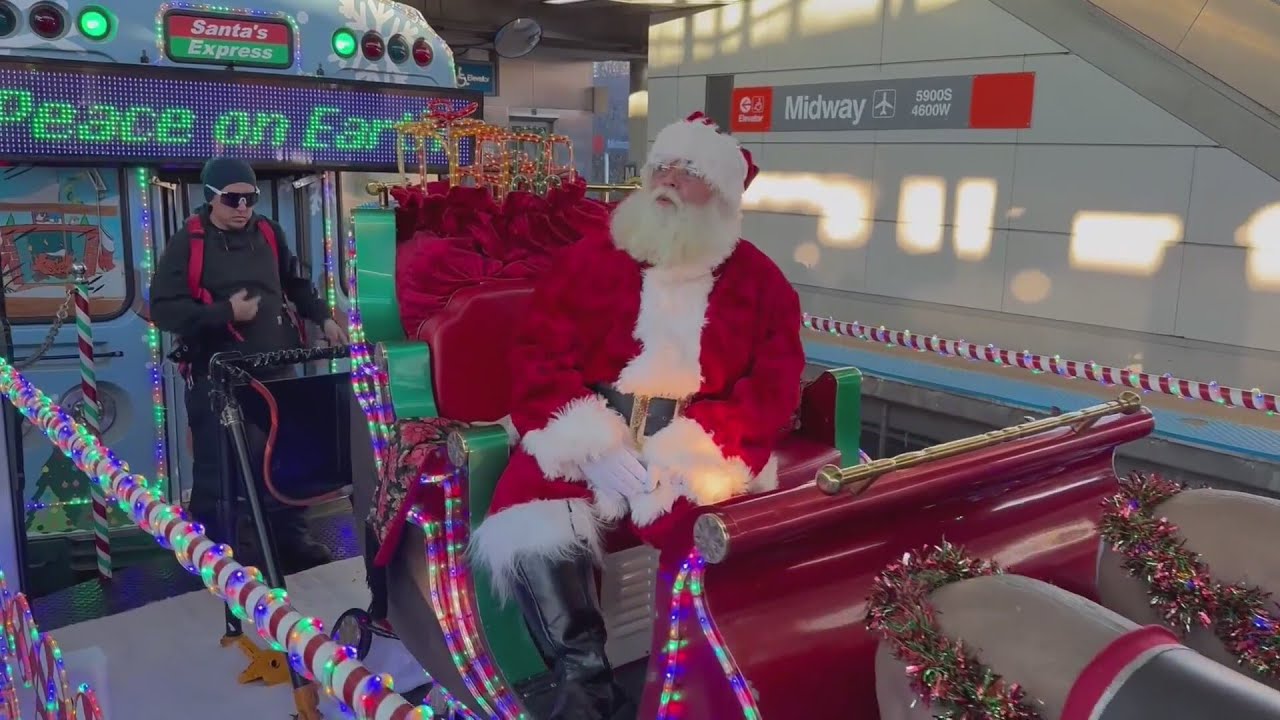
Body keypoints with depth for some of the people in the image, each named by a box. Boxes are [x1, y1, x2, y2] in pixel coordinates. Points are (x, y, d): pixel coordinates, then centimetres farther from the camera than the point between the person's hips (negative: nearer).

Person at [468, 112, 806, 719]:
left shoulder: (759, 281, 8)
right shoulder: (589, 257, 7)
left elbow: (773, 388, -1)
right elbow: (539, 356, 1)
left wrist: (691, 456, -17)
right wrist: (594, 445, -15)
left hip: (701, 448, 0)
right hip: (591, 436, 1)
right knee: (530, 536, -25)